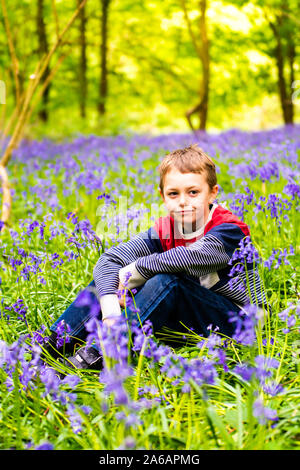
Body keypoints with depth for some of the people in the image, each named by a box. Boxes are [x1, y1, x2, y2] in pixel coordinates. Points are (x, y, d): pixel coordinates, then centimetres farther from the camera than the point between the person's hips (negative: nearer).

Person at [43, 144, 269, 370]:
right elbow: (108, 259, -13)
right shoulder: (164, 231, -3)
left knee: (168, 281, -33)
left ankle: (95, 356, -33)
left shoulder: (230, 231, -21)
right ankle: (54, 345, -10)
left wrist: (132, 272, -27)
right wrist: (110, 308, -31)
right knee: (110, 274, -6)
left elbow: (189, 257, -41)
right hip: (191, 317, 6)